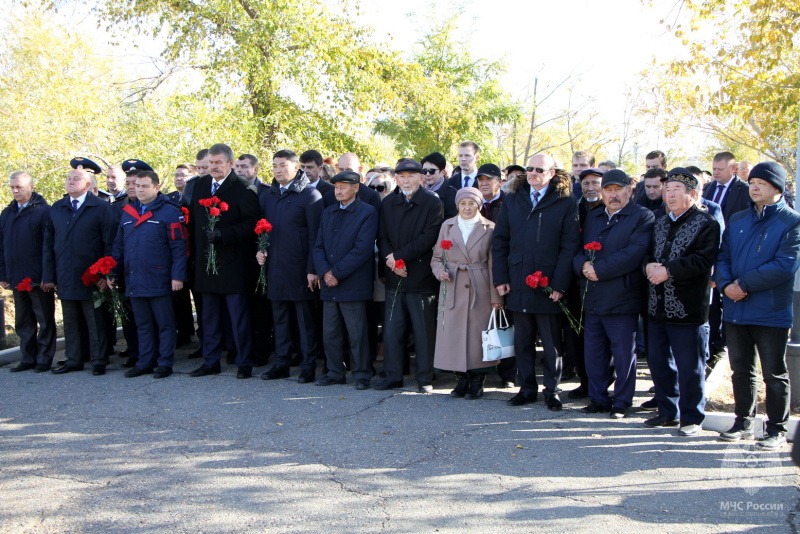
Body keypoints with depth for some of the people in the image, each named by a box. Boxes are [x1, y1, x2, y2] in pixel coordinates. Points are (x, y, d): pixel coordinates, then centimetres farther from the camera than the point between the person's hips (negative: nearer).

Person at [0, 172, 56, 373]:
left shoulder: (44, 211, -7)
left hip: (38, 279, -6)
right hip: (17, 279, 6)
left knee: (45, 320, 3)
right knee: (23, 322, 12)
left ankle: (44, 359, 10)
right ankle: (27, 358, 20)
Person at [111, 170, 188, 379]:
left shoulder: (170, 212, -6)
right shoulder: (127, 213, 13)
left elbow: (179, 247, -10)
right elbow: (119, 246, 17)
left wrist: (178, 275, -16)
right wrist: (113, 272, 10)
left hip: (159, 281, -6)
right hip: (134, 281, 6)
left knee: (165, 324, 4)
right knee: (143, 325, 14)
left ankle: (165, 363, 12)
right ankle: (144, 362, 22)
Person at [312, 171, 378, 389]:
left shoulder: (367, 213, -3)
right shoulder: (328, 213, 16)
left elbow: (362, 249, -12)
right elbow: (318, 246, 11)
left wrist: (337, 273, -13)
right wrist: (325, 272, -6)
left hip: (353, 285, -6)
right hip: (329, 285, 6)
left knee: (357, 334, -1)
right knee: (330, 333, 10)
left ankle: (362, 373, 10)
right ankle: (335, 372, 21)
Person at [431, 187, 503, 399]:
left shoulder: (489, 228, 1)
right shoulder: (447, 226, 8)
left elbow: (494, 265, -1)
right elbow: (436, 257, 13)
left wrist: (496, 297, -5)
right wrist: (440, 271, -9)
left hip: (480, 290, -2)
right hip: (452, 289, 2)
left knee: (478, 334, 0)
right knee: (453, 334, 2)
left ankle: (477, 383, 13)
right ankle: (461, 380, 17)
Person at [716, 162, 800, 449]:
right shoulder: (737, 220, 13)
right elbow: (723, 257, 9)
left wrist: (744, 283, -17)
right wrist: (725, 283, -11)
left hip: (771, 313, -5)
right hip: (735, 310, 5)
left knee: (774, 375, 5)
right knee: (741, 371, 14)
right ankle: (743, 423, 26)